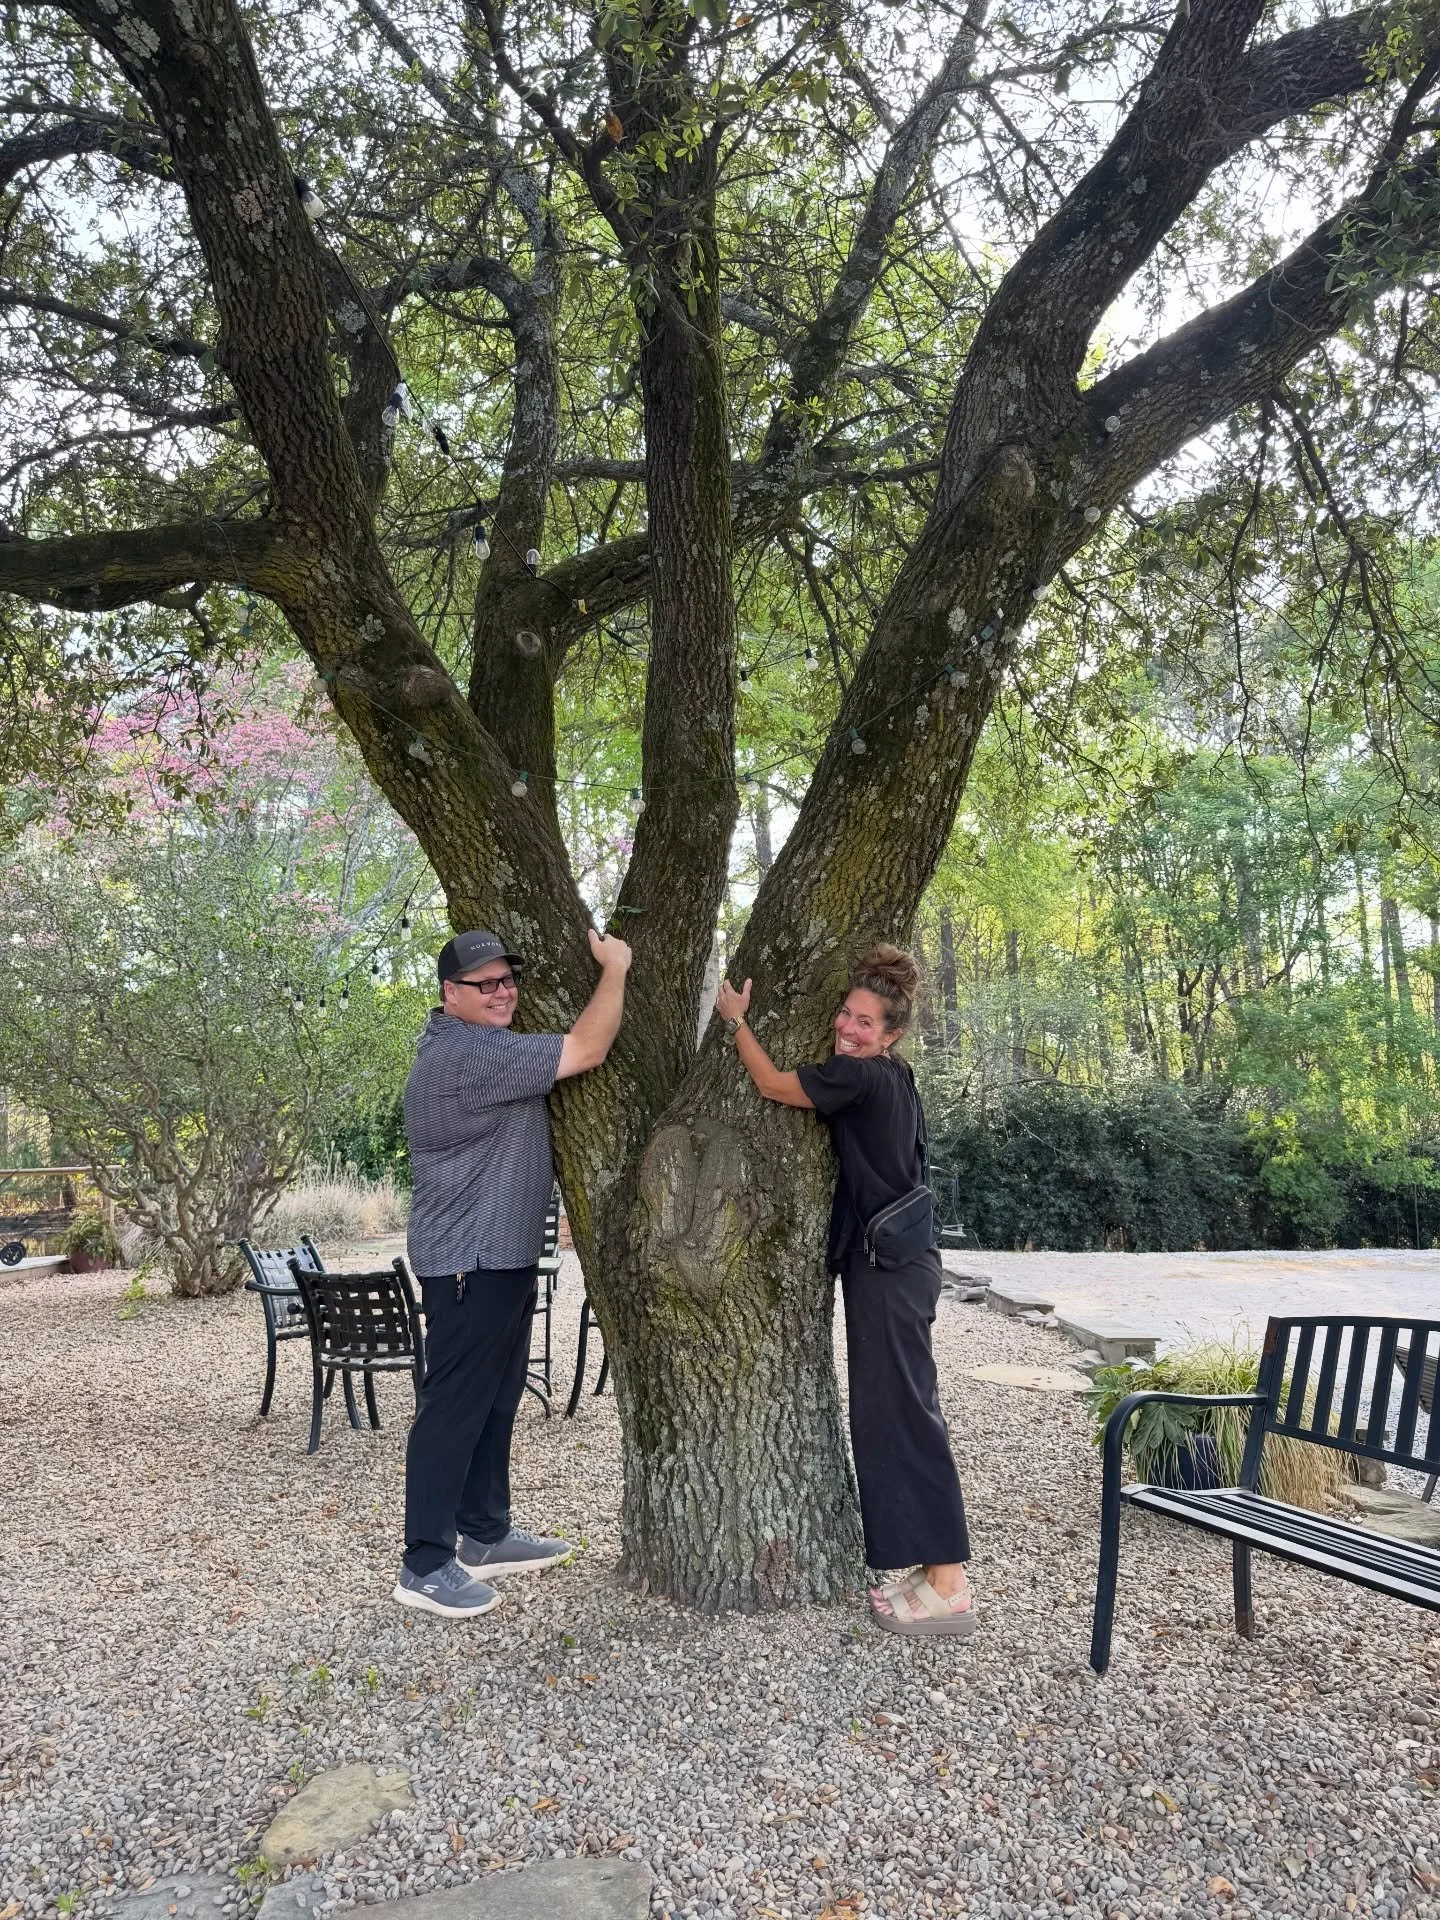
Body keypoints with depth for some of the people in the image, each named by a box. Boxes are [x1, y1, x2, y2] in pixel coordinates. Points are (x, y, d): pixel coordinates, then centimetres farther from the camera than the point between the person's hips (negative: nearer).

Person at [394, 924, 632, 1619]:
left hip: (502, 1255, 11)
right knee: (454, 1406, -4)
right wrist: (615, 968, -13)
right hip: (469, 1261, -11)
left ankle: (484, 1534, 29)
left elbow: (567, 1049, 26)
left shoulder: (483, 1044, 13)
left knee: (495, 1402, 17)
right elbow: (586, 1050, -25)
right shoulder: (465, 1054, -22)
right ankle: (425, 1564, 5)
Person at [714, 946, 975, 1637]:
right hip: (896, 1262, 10)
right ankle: (936, 1570, 21)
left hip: (888, 1267, -10)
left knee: (898, 1415, -6)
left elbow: (771, 1084, -9)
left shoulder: (860, 1077, -15)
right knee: (900, 1413, 13)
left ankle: (948, 1588, 0)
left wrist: (736, 1021, 4)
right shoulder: (893, 1082, 14)